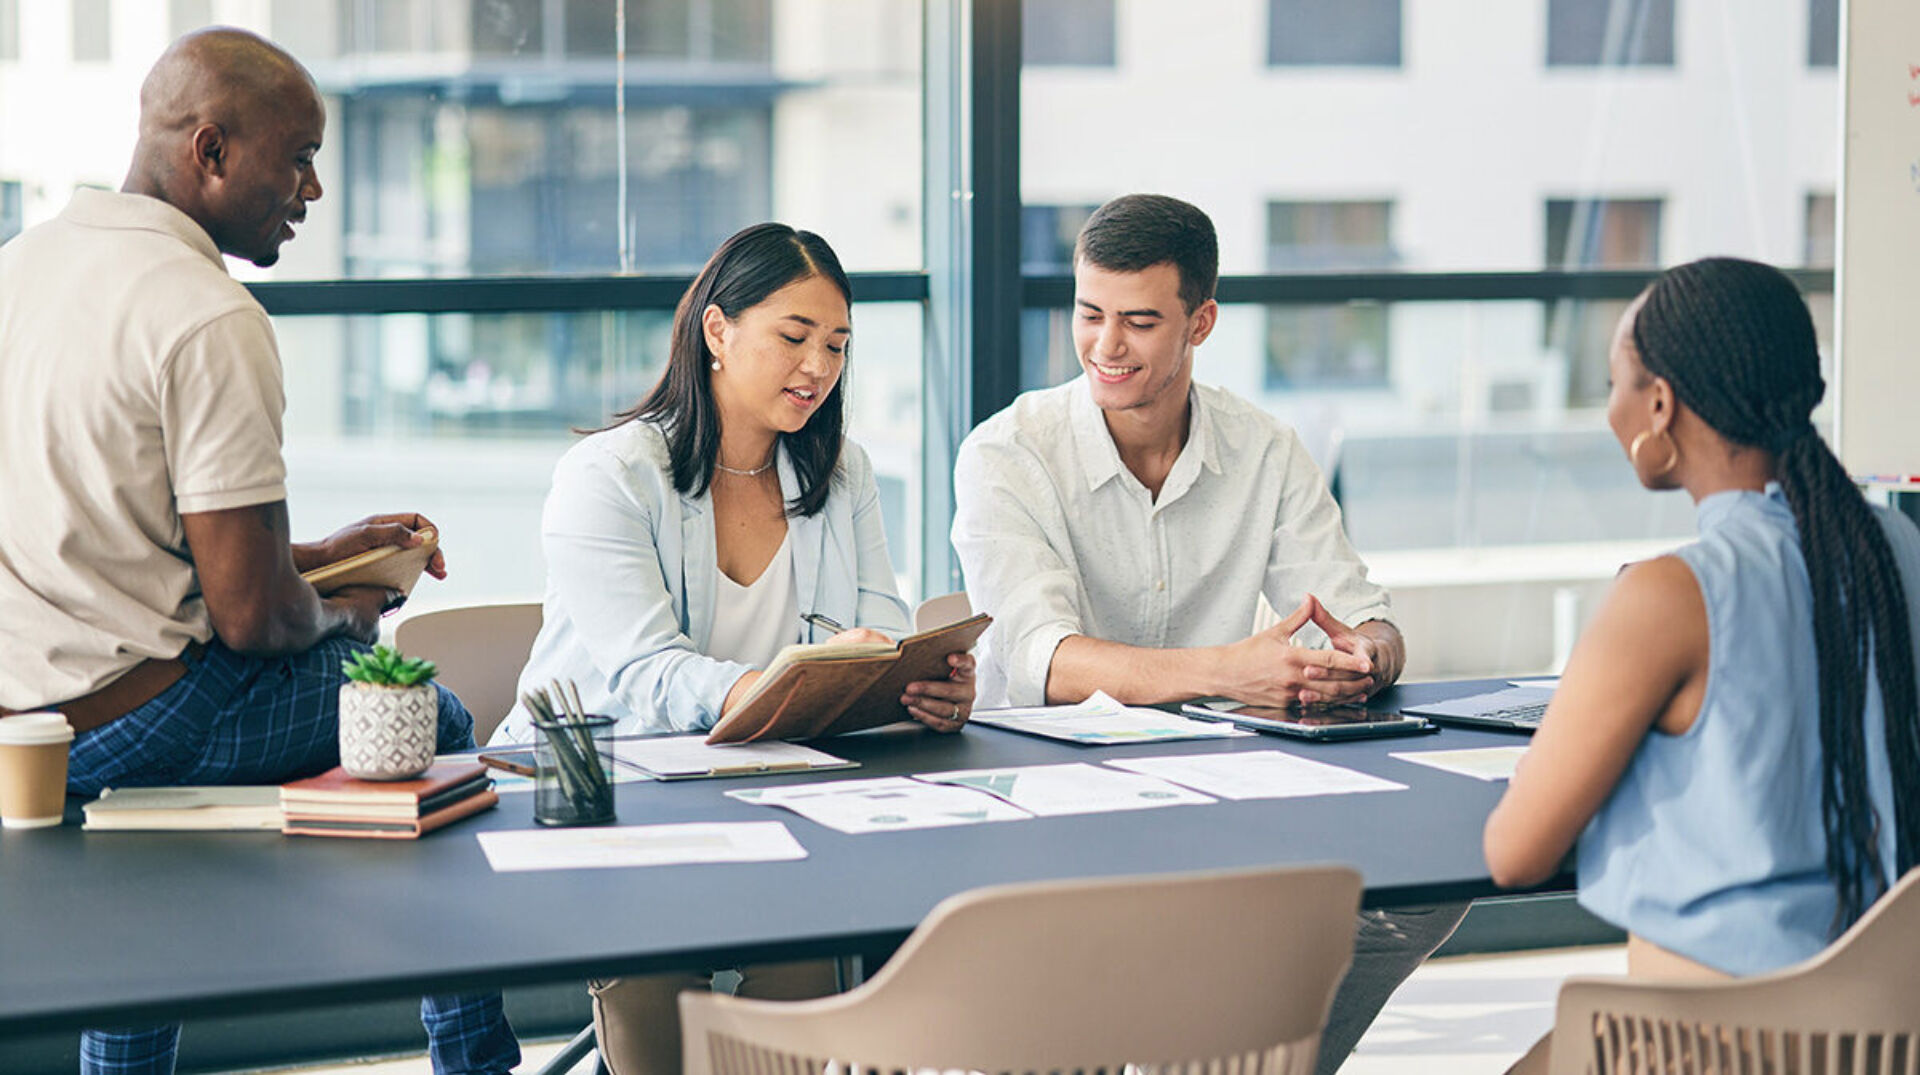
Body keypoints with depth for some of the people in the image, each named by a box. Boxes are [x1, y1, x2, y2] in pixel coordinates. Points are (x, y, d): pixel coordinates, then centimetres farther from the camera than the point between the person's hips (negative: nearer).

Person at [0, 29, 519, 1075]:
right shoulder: (212, 319, -18)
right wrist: (343, 614, 4)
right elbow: (253, 617, -18)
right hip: (121, 734, -8)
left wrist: (311, 556, 21)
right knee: (428, 720, 11)